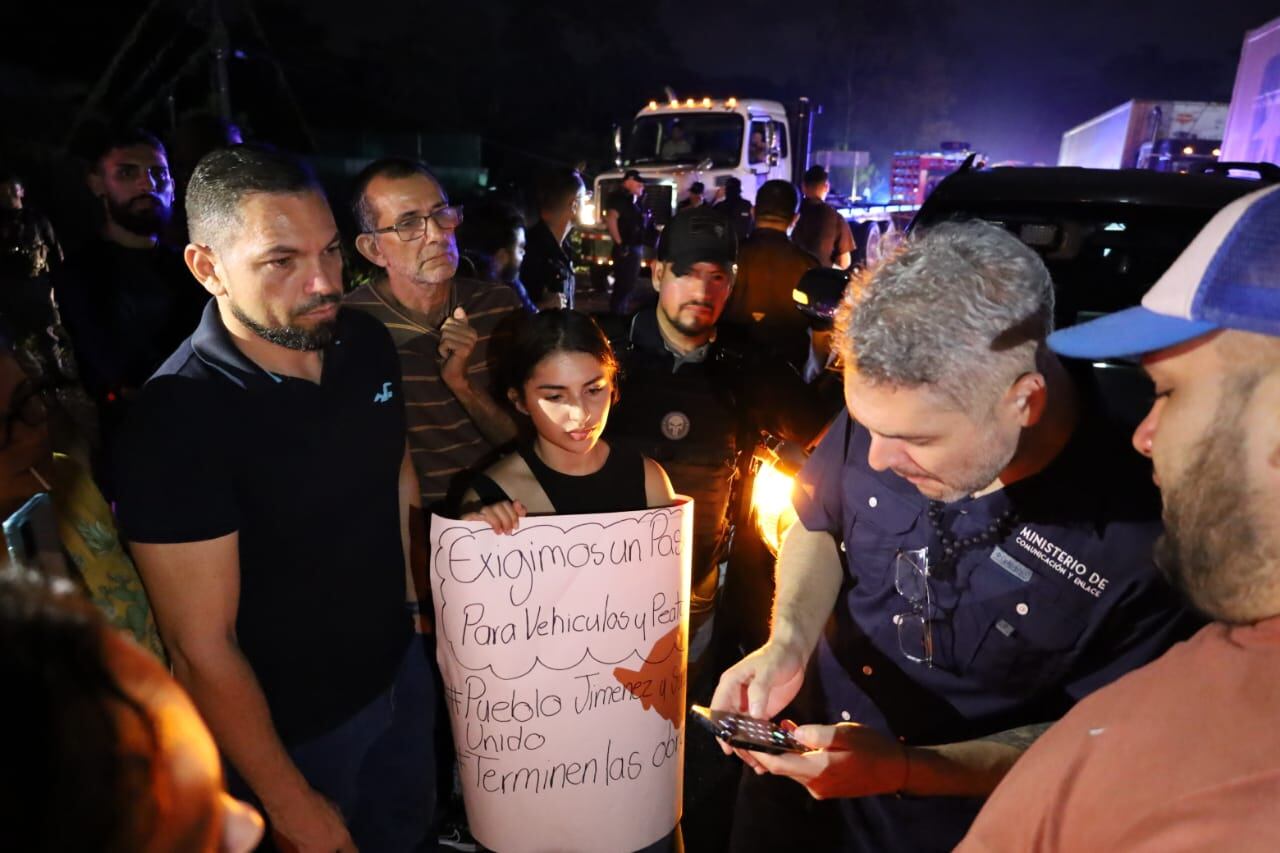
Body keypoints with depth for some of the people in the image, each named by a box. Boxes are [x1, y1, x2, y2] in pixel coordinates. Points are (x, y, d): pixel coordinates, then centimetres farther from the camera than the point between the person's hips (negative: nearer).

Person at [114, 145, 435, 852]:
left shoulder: (365, 341, -9)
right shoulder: (176, 417, -27)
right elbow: (201, 648, -23)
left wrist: (414, 602, 11)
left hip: (402, 666, 5)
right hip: (292, 726, -5)